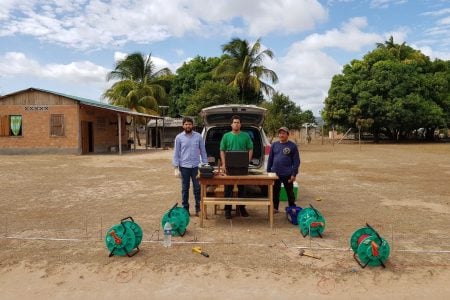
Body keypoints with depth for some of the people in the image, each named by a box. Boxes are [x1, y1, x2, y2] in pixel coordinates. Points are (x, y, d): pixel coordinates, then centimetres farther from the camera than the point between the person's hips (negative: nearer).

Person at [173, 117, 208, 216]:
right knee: (185, 189, 8)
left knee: (197, 188, 4)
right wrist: (176, 168, -5)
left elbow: (203, 151, 6)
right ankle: (185, 209, 19)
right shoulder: (179, 137, 1)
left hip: (196, 166, 0)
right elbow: (176, 153, 1)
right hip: (184, 167, 0)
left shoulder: (198, 136, 2)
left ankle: (198, 209, 15)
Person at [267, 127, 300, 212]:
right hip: (275, 173, 3)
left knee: (290, 192, 9)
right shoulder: (274, 145, 6)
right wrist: (268, 171, 7)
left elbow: (296, 161, -5)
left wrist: (294, 174, -10)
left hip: (287, 174, -3)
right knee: (275, 192, 11)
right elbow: (270, 159, 10)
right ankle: (275, 208, 25)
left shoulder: (292, 146, -4)